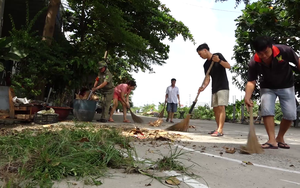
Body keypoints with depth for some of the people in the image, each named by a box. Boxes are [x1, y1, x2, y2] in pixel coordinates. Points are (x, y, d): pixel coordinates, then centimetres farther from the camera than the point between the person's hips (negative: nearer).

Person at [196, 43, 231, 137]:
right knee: (215, 108, 7)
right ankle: (218, 128, 14)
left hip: (223, 86, -7)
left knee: (221, 107, -14)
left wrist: (219, 60, -27)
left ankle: (220, 130, -17)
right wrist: (203, 86, -16)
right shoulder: (206, 64, 11)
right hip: (214, 88, 7)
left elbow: (228, 66, -10)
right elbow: (207, 77, 2)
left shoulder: (218, 55, -4)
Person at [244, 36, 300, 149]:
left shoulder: (284, 50, -29)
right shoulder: (254, 62, -27)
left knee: (290, 114, -3)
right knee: (267, 110, -19)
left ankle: (280, 138, 17)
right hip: (267, 87, 0)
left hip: (286, 86, 1)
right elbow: (251, 81, -26)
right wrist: (247, 96, -42)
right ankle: (272, 140, -14)